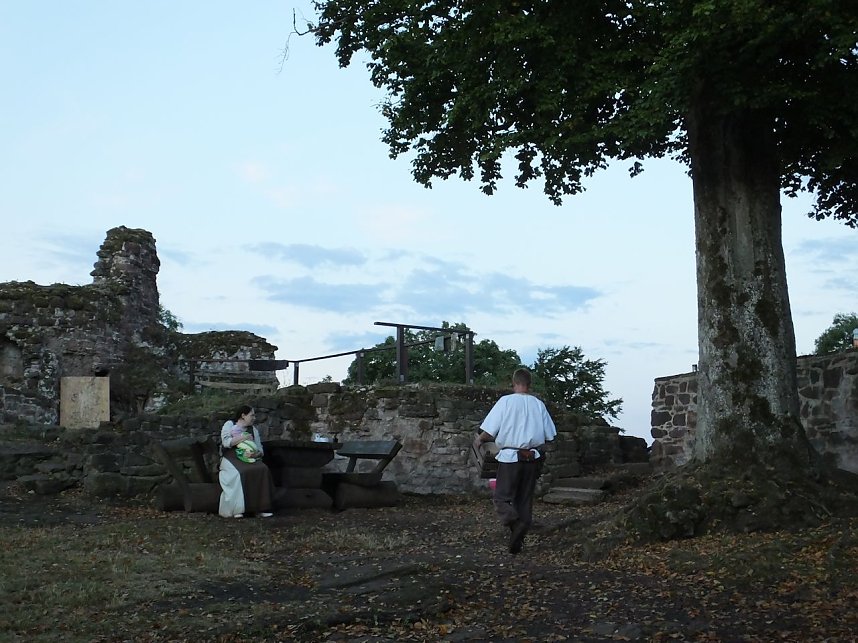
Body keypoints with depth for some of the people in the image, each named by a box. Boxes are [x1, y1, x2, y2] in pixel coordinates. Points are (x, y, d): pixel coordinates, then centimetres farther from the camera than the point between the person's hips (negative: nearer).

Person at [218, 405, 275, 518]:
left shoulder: (253, 429, 18)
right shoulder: (229, 424, 6)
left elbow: (259, 449, 10)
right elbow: (226, 442, -11)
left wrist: (254, 454, -13)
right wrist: (243, 437, -10)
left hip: (249, 458, 4)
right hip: (231, 458, -4)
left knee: (263, 470, -27)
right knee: (239, 473, -37)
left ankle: (260, 507, -28)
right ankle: (236, 509, -33)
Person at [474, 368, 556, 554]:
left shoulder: (505, 401, -7)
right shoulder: (538, 404, 3)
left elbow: (489, 432, -8)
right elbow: (549, 435, 7)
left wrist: (479, 440, 13)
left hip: (510, 457, -4)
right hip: (532, 458, 4)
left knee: (501, 498, 3)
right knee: (525, 500, 12)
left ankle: (517, 523, -25)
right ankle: (518, 540, 12)